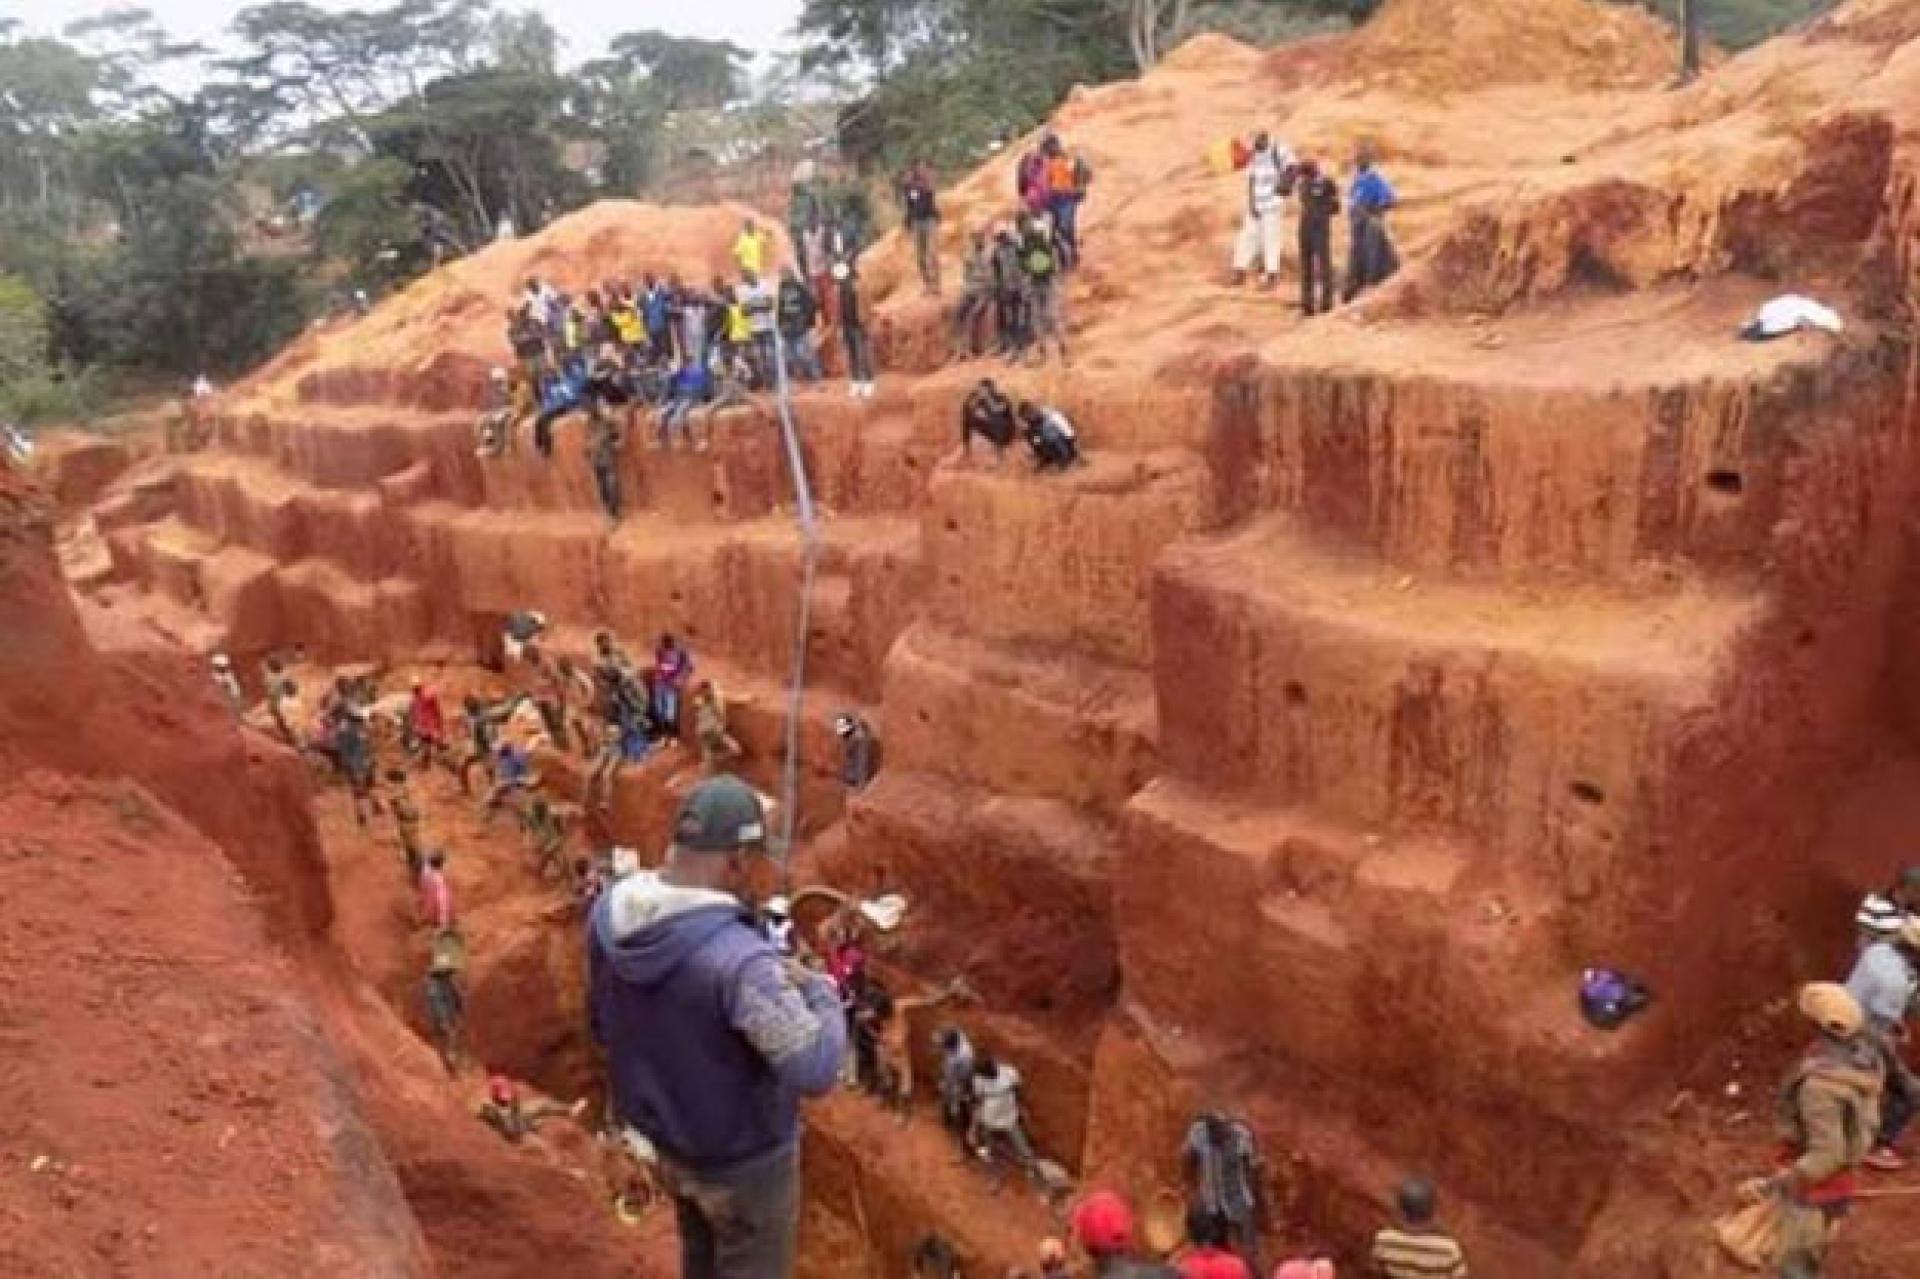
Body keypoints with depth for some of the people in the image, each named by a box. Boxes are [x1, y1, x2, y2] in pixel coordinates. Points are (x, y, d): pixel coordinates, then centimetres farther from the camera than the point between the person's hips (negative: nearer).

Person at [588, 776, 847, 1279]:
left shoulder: (609, 912, -14)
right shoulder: (737, 958, -38)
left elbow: (601, 1023, 2)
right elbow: (816, 1070, -33)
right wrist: (820, 991, -16)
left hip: (666, 1135, 7)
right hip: (744, 1155, -6)